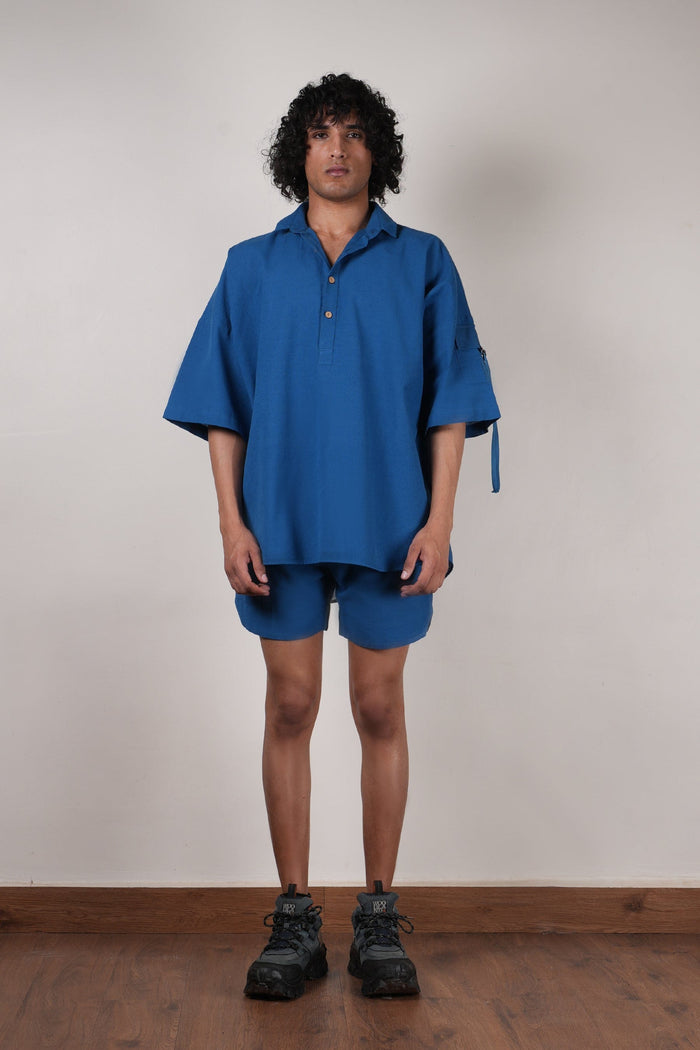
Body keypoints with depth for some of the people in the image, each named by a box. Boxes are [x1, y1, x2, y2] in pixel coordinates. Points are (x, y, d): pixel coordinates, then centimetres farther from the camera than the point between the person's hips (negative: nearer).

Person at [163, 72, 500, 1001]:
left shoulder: (421, 262, 6)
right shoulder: (252, 267, 9)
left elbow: (450, 402, 2)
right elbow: (222, 403, 6)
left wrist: (439, 522, -7)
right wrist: (231, 522, -4)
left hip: (388, 525, -1)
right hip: (282, 525, 1)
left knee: (380, 713, 6)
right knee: (290, 710, 5)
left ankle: (379, 917, 18)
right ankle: (294, 919, 15)